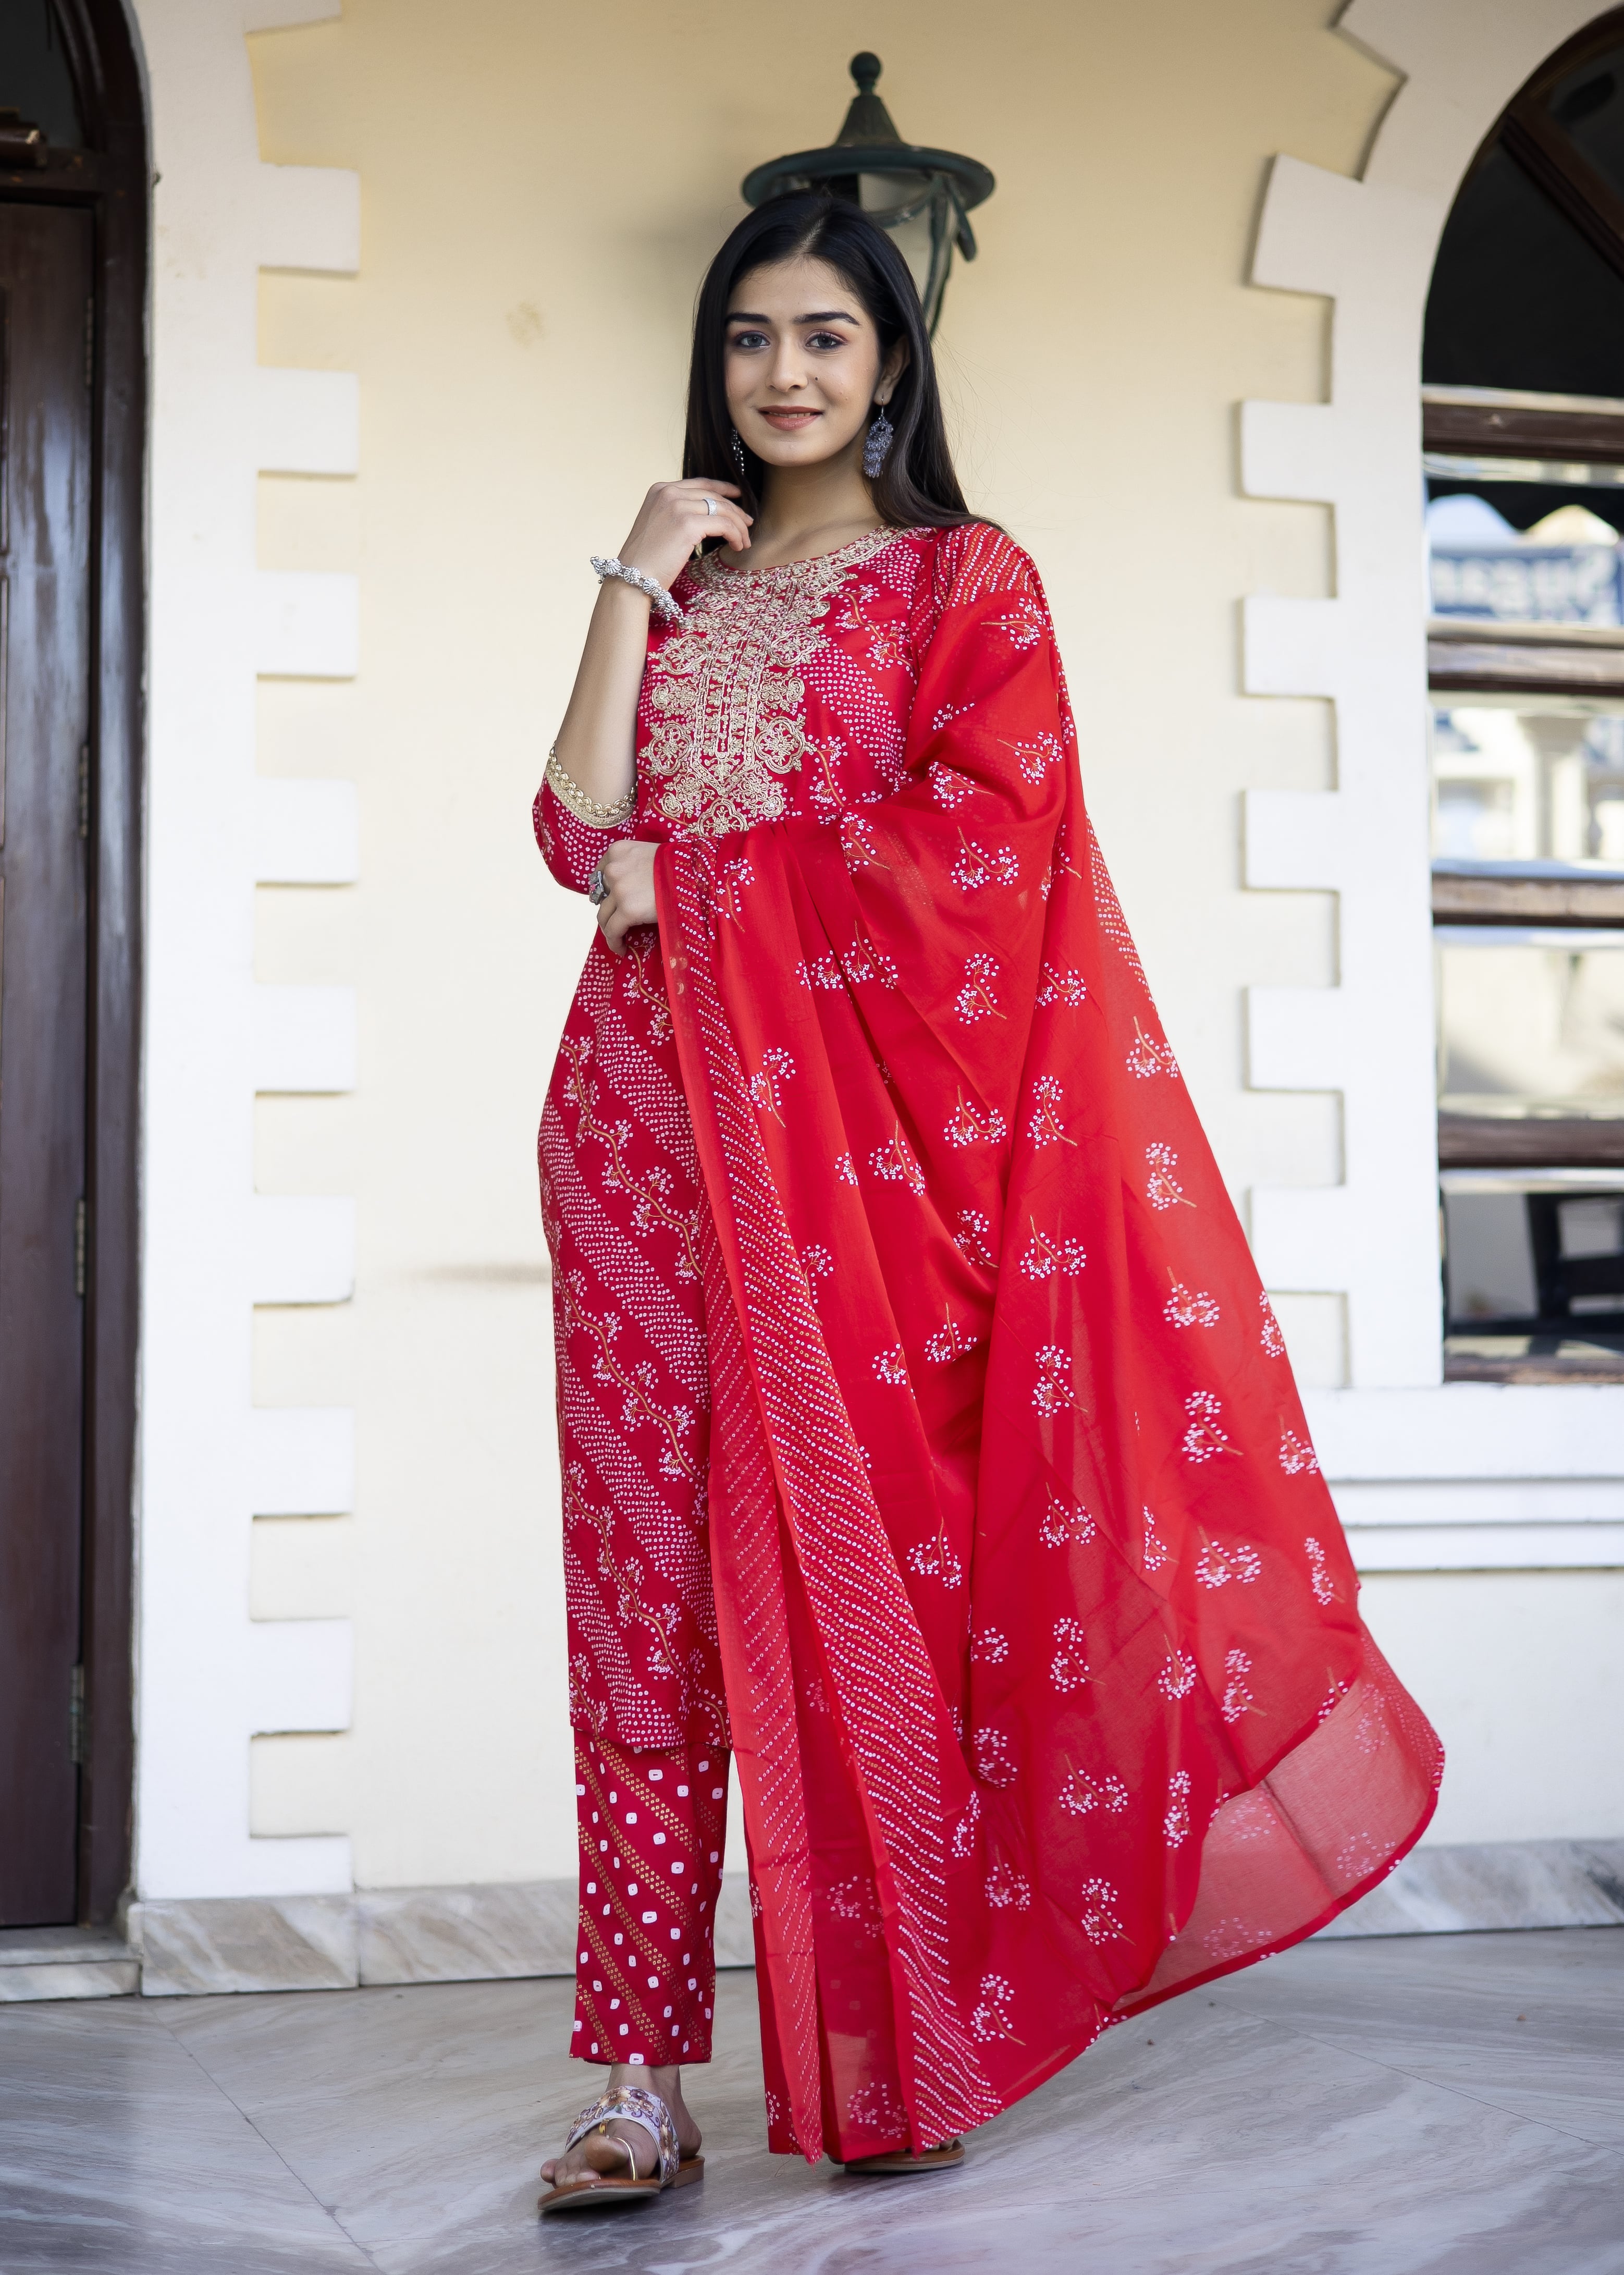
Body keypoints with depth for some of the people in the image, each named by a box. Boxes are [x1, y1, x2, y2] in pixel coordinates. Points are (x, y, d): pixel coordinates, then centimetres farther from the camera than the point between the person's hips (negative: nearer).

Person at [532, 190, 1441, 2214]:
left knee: (864, 1563, -5)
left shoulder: (971, 579, 8)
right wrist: (638, 580, 5)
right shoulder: (680, 591, 22)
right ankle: (645, 2082, -2)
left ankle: (894, 2059, 6)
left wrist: (700, 872, -5)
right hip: (650, 1116, 4)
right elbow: (581, 836, 7)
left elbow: (974, 850, -8)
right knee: (647, 1572, -3)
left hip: (858, 1118, -4)